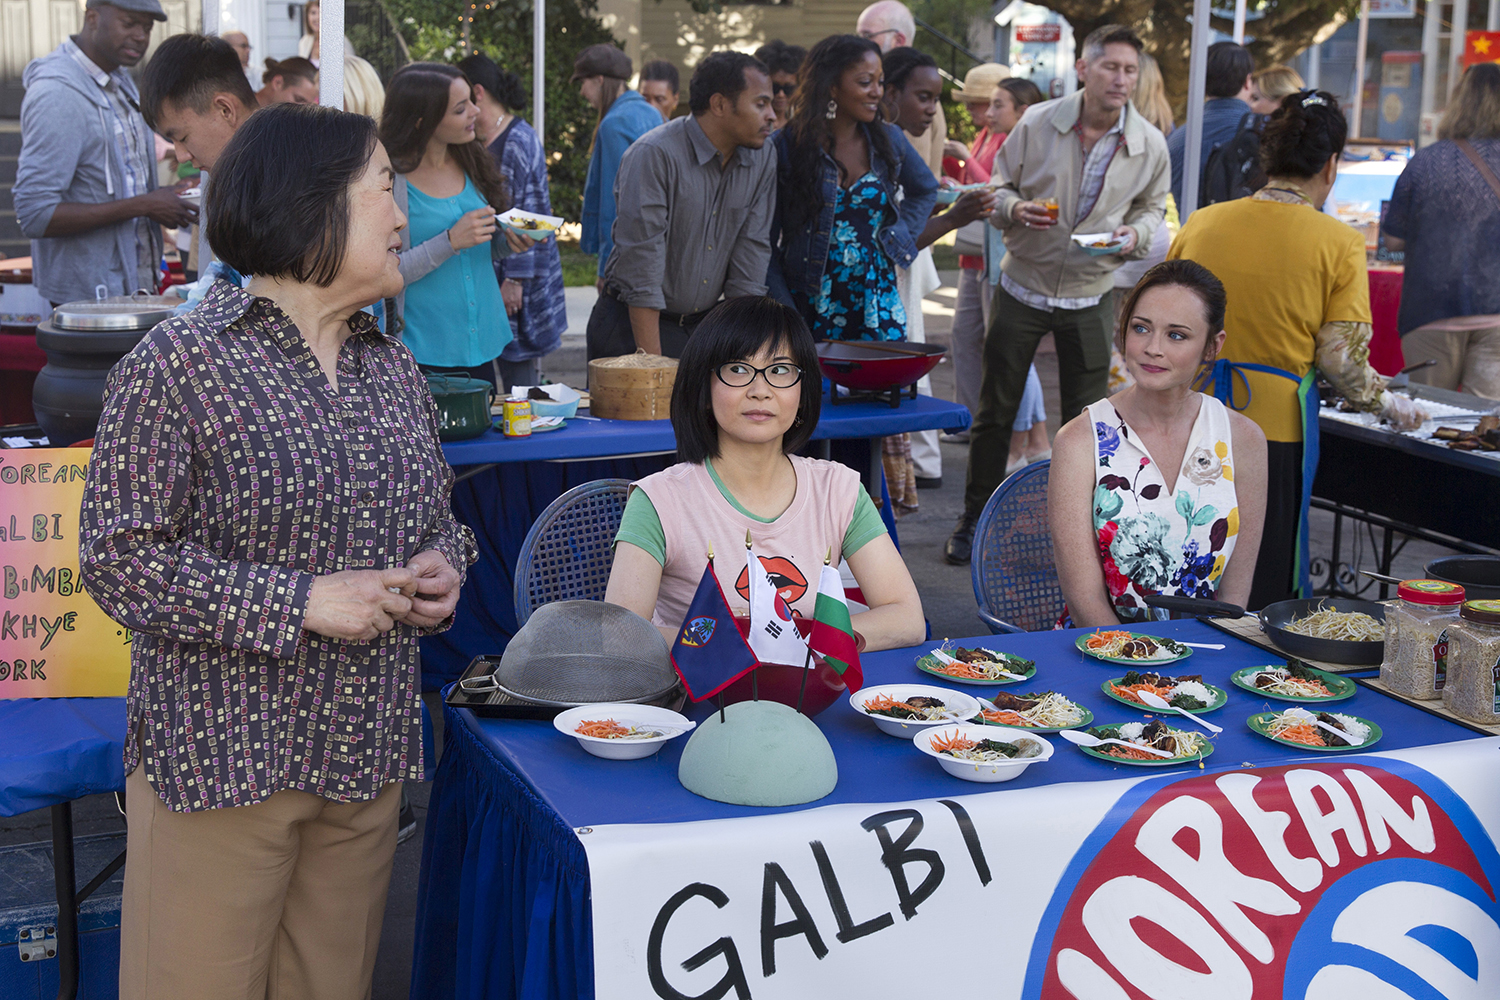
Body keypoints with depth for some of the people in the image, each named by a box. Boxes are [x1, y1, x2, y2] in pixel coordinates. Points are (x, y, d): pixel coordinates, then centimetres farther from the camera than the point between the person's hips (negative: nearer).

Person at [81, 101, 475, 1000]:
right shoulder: (180, 364, -10)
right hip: (222, 759, -6)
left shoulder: (393, 368, 10)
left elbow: (435, 512, 23)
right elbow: (117, 558, -13)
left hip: (367, 756, 6)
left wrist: (444, 563, -1)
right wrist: (298, 602, -20)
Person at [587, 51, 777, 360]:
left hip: (704, 324, 5)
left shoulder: (762, 159, 1)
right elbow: (642, 266, -20)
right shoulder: (653, 155, -18)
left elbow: (752, 252, 2)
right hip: (633, 324, -5)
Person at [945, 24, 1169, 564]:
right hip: (1023, 286, -1)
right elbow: (998, 188, 3)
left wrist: (1135, 235, -11)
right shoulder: (1037, 123, -8)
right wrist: (1015, 209, -19)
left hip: (1090, 297, 1)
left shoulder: (1150, 144, -4)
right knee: (995, 410, 7)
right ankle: (974, 519, 21)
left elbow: (1152, 208, 11)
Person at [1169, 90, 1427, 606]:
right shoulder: (1337, 241, -7)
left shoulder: (1200, 222, 3)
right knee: (1264, 591, 9)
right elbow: (1340, 359, -9)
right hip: (1275, 431, -3)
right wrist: (1389, 405, 8)